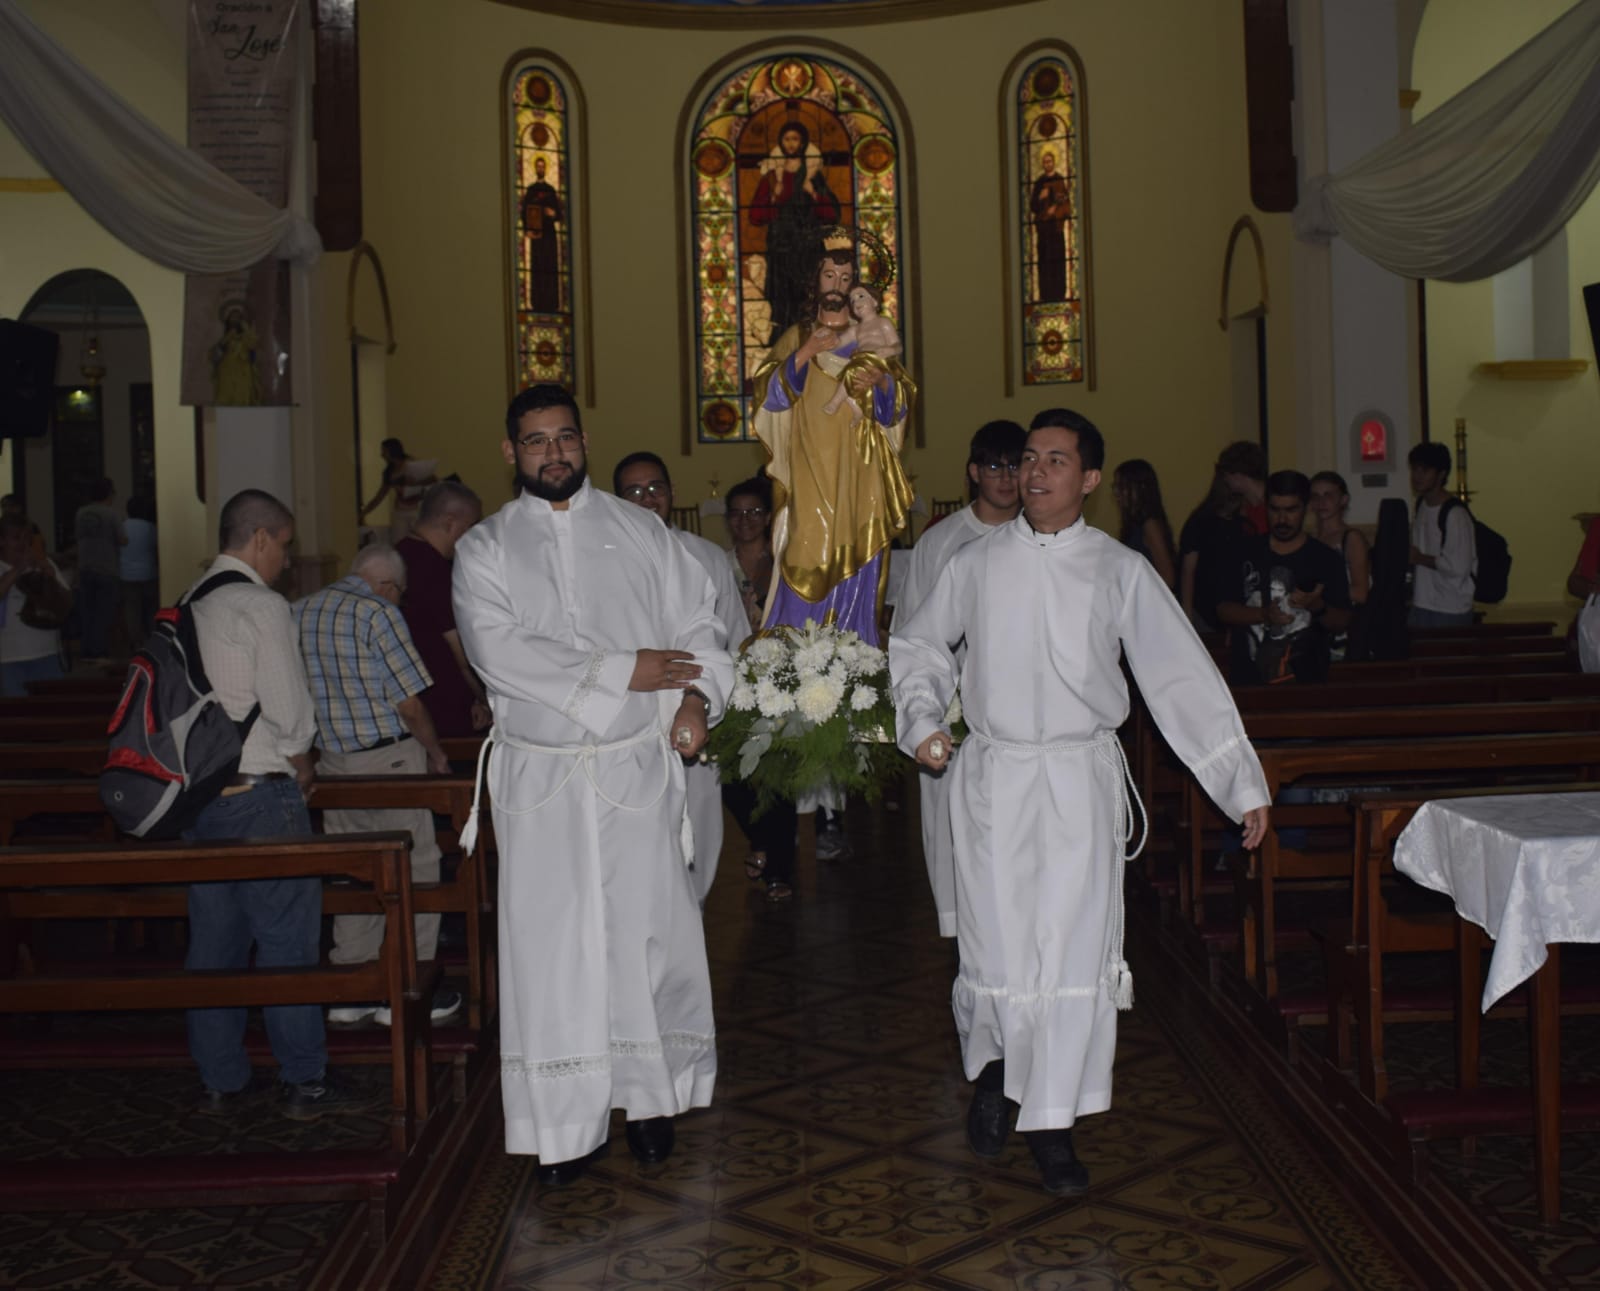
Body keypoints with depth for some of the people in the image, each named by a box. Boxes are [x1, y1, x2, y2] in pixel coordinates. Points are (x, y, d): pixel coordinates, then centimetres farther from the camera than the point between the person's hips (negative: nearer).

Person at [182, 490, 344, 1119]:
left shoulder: (188, 606, 9)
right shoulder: (262, 607, -13)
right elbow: (289, 710, -15)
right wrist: (300, 762, 5)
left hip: (196, 794, 7)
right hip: (259, 793, -7)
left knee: (213, 936, 13)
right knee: (287, 937, 2)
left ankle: (218, 1080, 21)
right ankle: (303, 1080, 9)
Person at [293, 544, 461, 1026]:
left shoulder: (299, 612, 8)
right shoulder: (378, 612, -13)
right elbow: (409, 701, -14)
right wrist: (435, 752, 1)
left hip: (332, 761, 7)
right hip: (389, 758, -7)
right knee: (412, 870, 4)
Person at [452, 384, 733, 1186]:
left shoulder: (638, 532, 9)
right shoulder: (484, 549, 3)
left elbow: (695, 621, 8)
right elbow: (500, 651, -12)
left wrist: (697, 696, -12)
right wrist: (622, 672, -15)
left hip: (637, 768, 1)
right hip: (540, 780, -1)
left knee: (645, 932, 4)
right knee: (551, 946, 1)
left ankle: (650, 1096, 19)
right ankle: (565, 1122, 11)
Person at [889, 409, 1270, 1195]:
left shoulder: (1120, 571, 1)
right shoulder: (978, 563, 4)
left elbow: (1183, 677, 2)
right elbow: (917, 644, 18)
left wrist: (1241, 782, 0)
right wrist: (920, 719, 2)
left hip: (1081, 781, 0)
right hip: (991, 777, 1)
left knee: (1074, 949, -2)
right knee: (997, 946, 2)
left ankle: (1052, 1121, 12)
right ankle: (992, 1065, 32)